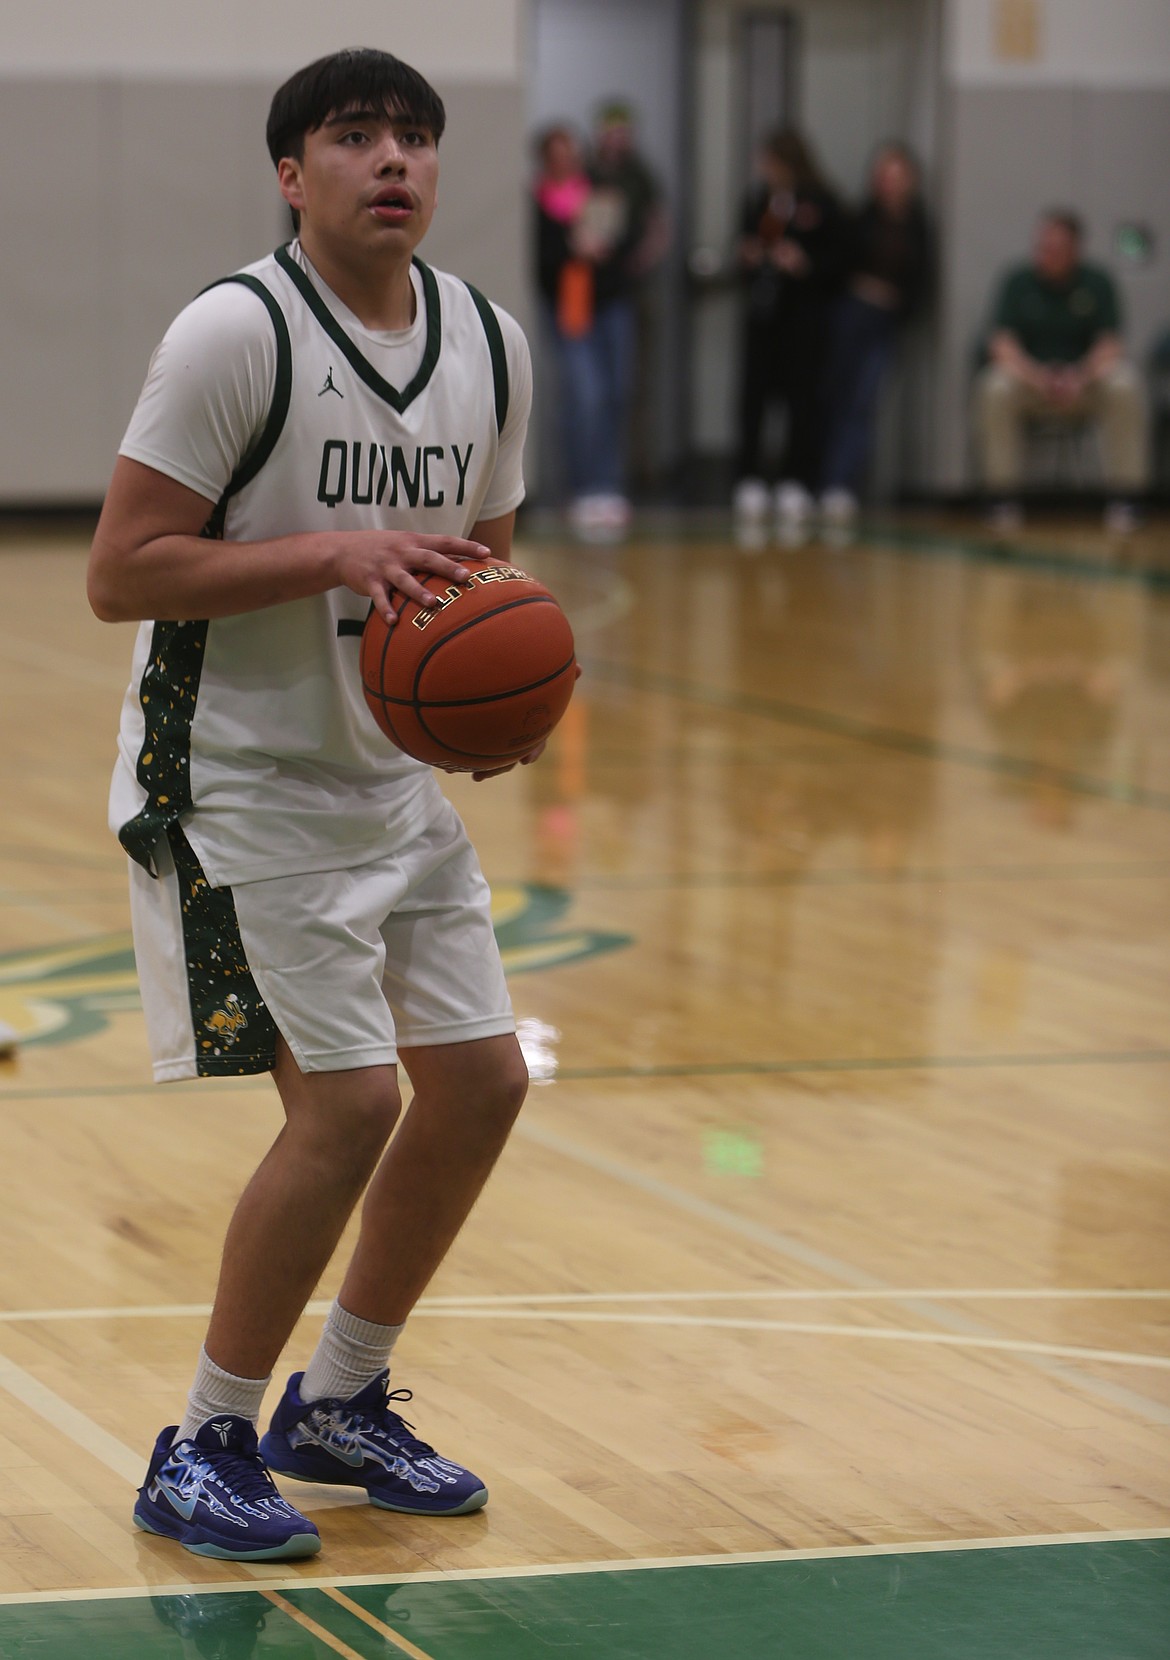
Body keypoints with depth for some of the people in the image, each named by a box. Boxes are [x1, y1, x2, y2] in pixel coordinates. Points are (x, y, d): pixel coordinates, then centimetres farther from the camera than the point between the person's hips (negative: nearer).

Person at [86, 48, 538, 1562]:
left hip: (390, 775, 8)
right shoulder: (235, 332, -18)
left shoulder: (491, 348, 4)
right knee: (347, 1102, -14)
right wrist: (333, 552, -28)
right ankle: (202, 1452, 2)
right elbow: (118, 575, -19)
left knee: (480, 1082, 7)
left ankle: (337, 1406, 26)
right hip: (236, 780, -8)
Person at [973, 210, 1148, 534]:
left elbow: (1109, 343, -9)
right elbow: (1002, 343, -11)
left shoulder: (1098, 283, -1)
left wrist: (1080, 378, -30)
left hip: (1083, 382, 0)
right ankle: (1003, 503, -24)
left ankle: (1123, 500, -25)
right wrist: (1036, 377, -30)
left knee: (1125, 388, -31)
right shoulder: (1018, 283, -2)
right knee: (996, 389, -33)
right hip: (1029, 377, 0)